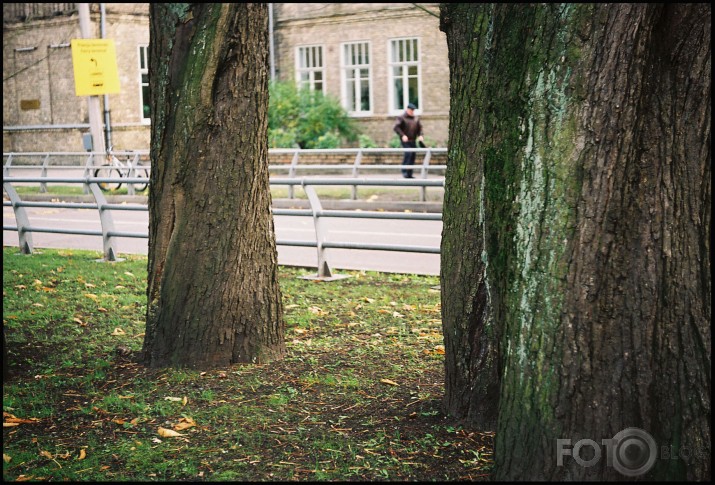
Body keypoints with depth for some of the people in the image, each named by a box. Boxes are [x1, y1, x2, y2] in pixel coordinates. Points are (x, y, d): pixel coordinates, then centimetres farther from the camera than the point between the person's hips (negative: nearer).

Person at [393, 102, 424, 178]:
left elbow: (419, 128, 19)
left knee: (413, 156, 3)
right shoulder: (401, 118, -3)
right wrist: (402, 135, -23)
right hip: (405, 141, -6)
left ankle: (409, 174, 9)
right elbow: (395, 127, -12)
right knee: (408, 153, -24)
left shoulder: (416, 119, 15)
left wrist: (420, 135, -1)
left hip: (413, 141, 6)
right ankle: (404, 171, -17)